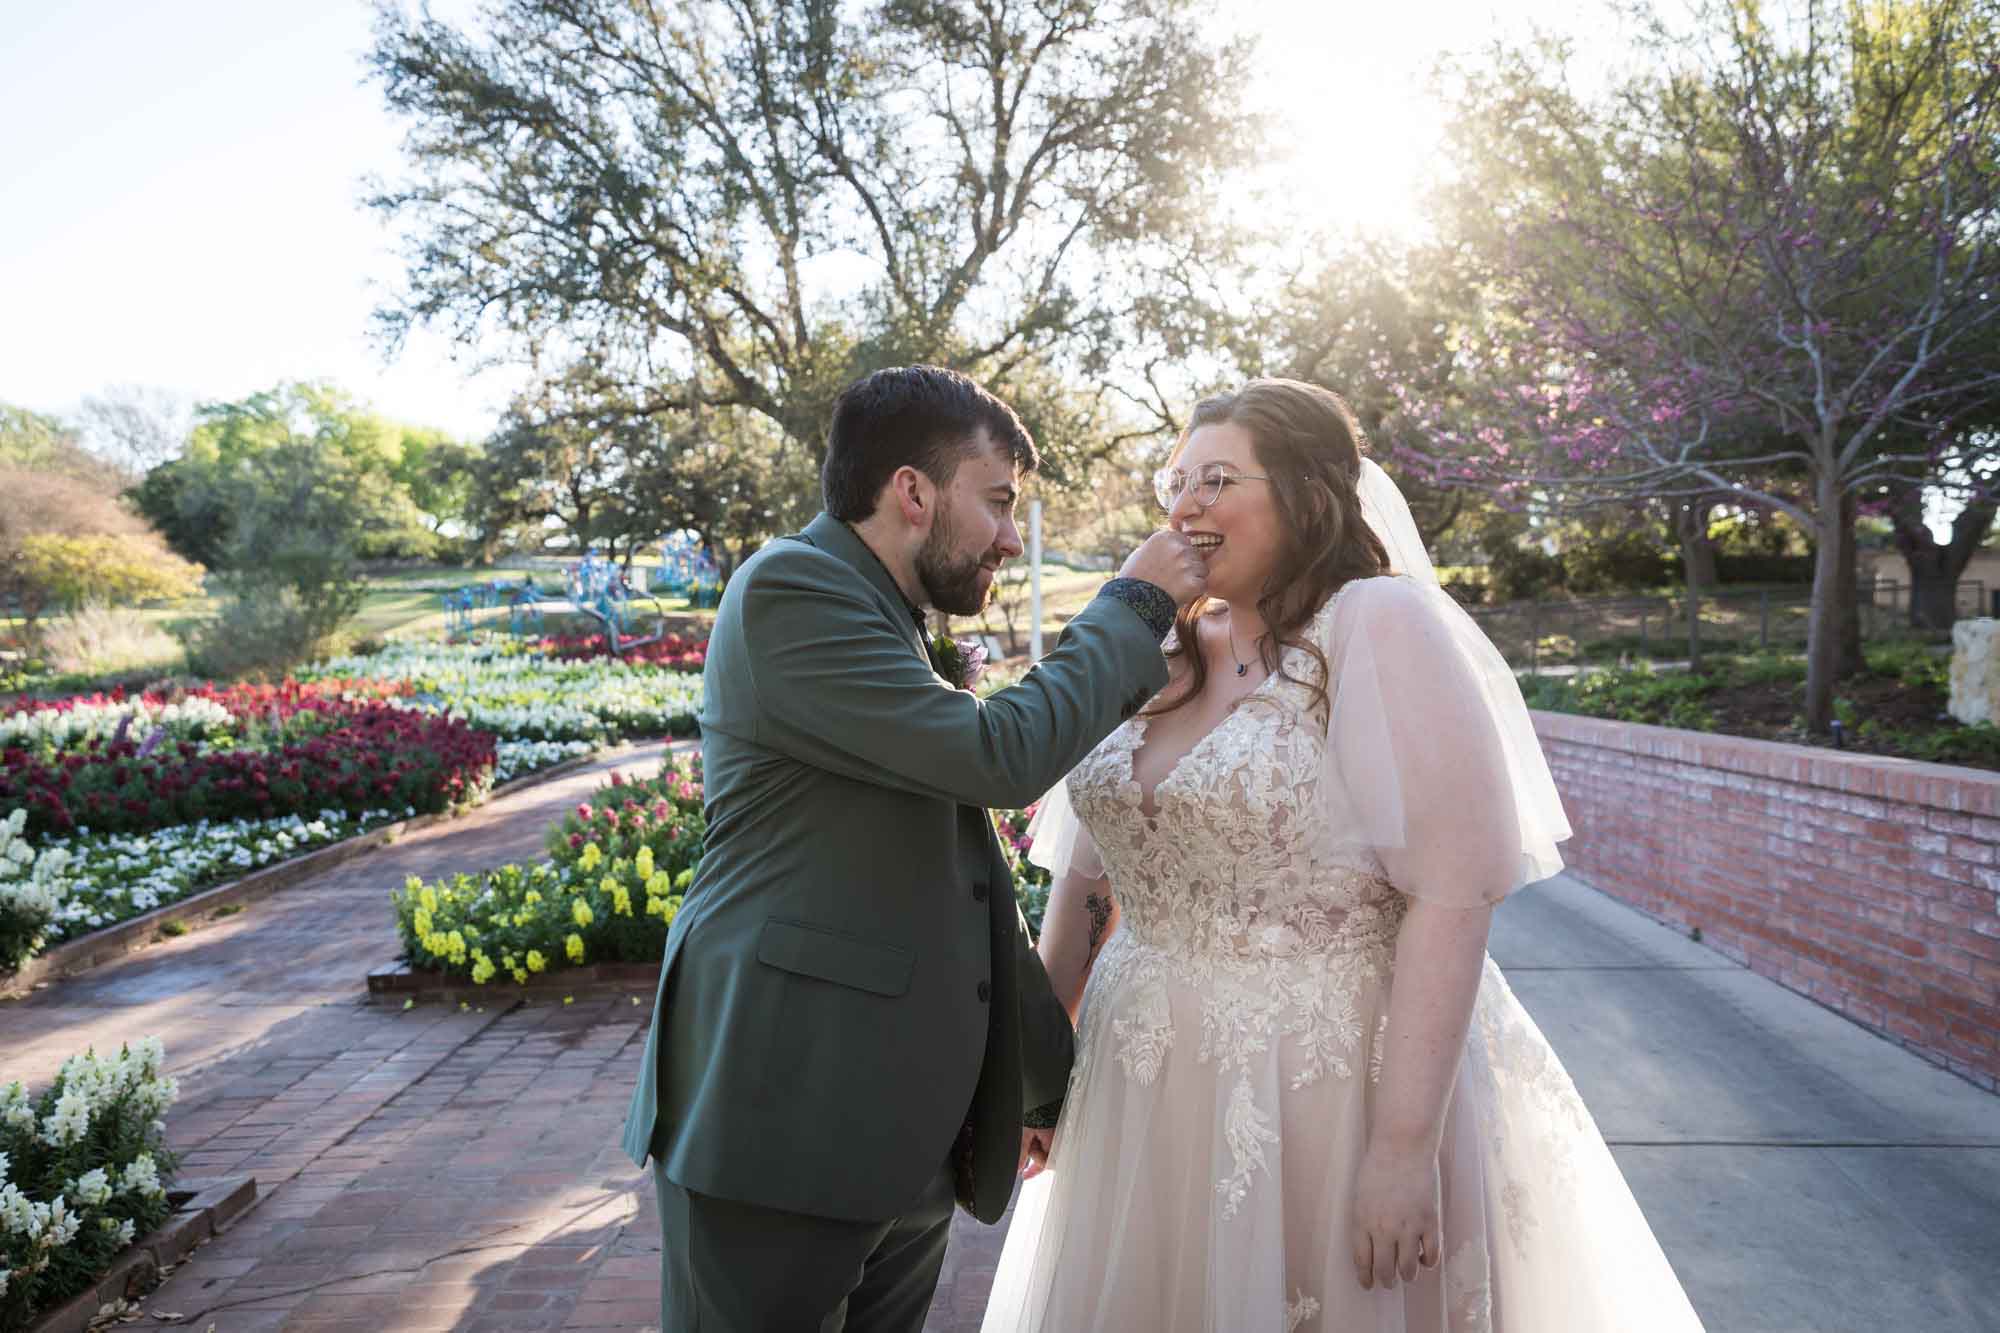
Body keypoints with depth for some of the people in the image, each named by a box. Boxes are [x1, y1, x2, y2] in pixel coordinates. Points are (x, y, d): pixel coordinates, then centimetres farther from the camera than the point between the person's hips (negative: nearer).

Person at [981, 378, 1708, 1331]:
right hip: (1144, 1088, 6)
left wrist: (1404, 1145, -20)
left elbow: (1451, 896, -19)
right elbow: (1087, 875, 11)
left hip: (1334, 1084, -6)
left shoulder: (1377, 625, -13)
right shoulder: (1156, 651, 5)